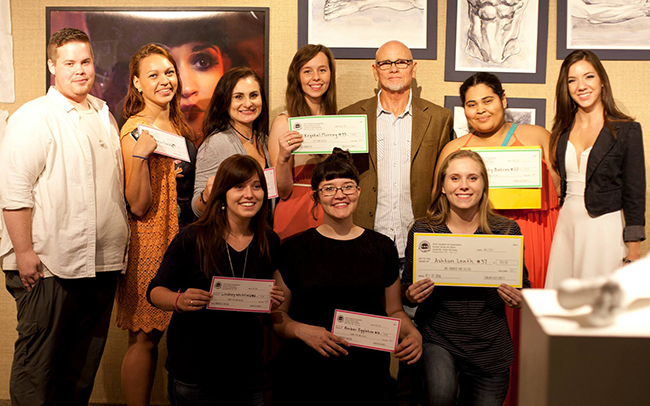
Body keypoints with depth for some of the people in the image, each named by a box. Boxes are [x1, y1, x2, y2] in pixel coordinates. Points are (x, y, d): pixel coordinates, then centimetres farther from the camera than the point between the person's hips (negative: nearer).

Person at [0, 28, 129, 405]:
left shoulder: (104, 115, 15)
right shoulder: (32, 117, -7)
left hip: (102, 261, 7)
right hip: (49, 263, -6)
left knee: (85, 361, 16)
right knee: (39, 363, 3)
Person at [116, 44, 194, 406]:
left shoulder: (180, 125, 12)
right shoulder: (135, 129, -10)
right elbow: (138, 206, -17)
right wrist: (140, 155, -27)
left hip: (182, 237, 7)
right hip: (150, 239, -7)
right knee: (144, 337, -1)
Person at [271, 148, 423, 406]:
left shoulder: (382, 247, 5)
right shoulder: (294, 248, -1)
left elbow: (394, 311, 13)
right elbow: (277, 314, 2)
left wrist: (412, 333, -7)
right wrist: (302, 331, -17)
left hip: (368, 378, 2)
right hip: (305, 378, -1)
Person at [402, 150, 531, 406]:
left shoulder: (507, 230, -2)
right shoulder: (422, 230, -5)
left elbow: (524, 286, 7)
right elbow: (407, 286, 5)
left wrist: (519, 299, -14)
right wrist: (411, 295, -16)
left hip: (489, 346, 2)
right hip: (437, 338, -2)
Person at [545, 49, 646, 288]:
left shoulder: (626, 130, -5)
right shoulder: (563, 130, 9)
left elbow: (635, 193, -6)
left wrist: (634, 248, -8)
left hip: (606, 228, -4)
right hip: (567, 224, 5)